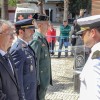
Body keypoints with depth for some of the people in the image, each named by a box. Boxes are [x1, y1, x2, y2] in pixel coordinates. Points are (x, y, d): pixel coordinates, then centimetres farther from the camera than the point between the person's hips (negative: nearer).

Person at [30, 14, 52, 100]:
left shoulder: (43, 39, 9)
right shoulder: (37, 40, -20)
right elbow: (34, 62, -22)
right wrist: (37, 81, -20)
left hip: (45, 79, 9)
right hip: (40, 80, -9)